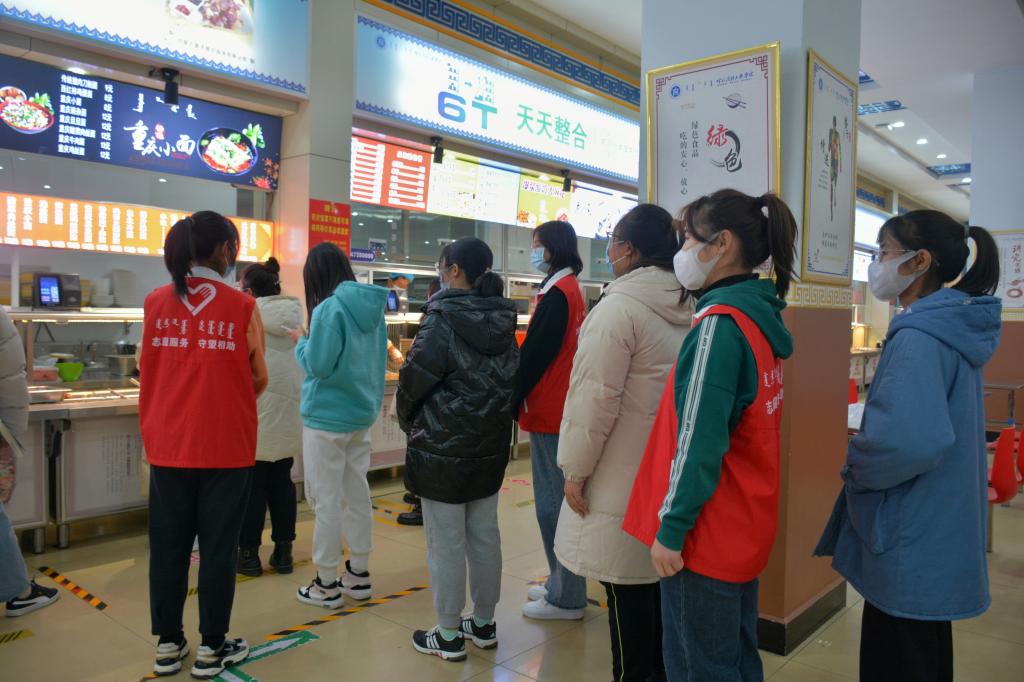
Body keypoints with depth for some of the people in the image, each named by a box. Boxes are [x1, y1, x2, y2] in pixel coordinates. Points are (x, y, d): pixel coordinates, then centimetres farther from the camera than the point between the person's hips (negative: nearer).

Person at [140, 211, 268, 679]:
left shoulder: (156, 303, 1)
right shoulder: (241, 307, -8)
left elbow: (147, 370, 10)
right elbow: (259, 380, -2)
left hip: (167, 445, 3)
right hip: (226, 446, -3)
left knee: (168, 545, 14)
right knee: (218, 546, 8)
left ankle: (168, 644, 26)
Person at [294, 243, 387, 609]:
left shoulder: (328, 309, -18)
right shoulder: (371, 307, 5)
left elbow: (318, 365, -19)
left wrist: (301, 341, -3)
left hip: (327, 417, -7)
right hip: (362, 413, 7)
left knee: (326, 500, 3)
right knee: (357, 495, 15)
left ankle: (326, 584, 14)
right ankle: (359, 575, 26)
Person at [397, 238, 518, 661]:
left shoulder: (443, 321, -15)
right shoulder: (503, 323, 3)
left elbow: (414, 380, -12)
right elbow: (511, 380, 7)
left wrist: (408, 422, 7)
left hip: (442, 448, -7)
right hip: (490, 446, 7)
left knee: (446, 544, 5)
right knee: (484, 537, 15)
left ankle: (449, 636, 16)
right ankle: (483, 624, 29)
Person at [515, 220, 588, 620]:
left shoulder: (557, 293, -16)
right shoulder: (571, 289, 15)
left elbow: (534, 355, -19)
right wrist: (522, 397, 16)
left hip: (550, 413, -10)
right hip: (560, 409, 10)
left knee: (553, 503, -2)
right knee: (557, 500, 17)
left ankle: (566, 598, 9)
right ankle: (562, 584, 28)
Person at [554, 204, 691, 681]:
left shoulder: (618, 307, -16)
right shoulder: (689, 309, 8)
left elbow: (594, 399, -18)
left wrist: (575, 471, -9)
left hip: (622, 485, -8)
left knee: (627, 591, 4)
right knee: (659, 584, 19)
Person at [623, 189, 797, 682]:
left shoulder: (720, 323, -20)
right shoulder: (760, 317, 8)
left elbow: (698, 440, -23)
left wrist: (670, 529, -16)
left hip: (708, 532, -9)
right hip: (746, 525, 9)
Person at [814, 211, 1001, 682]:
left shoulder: (918, 338, -22)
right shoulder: (958, 329, 7)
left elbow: (909, 439, -36)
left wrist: (856, 469, -17)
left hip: (909, 543, -9)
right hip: (939, 537, 9)